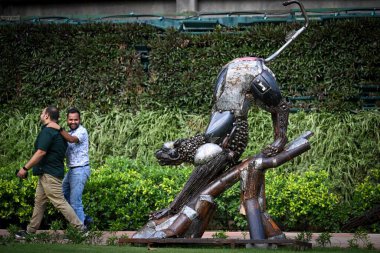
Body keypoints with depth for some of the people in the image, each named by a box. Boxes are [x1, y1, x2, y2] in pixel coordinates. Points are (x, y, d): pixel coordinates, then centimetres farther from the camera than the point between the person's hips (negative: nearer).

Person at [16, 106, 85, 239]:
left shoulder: (47, 131, -17)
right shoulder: (58, 131, 14)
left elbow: (41, 153, -23)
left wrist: (25, 168, -19)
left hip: (49, 174, -11)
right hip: (46, 173, 11)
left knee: (59, 202, -9)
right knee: (39, 202, 14)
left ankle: (80, 227, -7)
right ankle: (31, 230, 19)